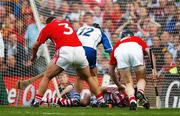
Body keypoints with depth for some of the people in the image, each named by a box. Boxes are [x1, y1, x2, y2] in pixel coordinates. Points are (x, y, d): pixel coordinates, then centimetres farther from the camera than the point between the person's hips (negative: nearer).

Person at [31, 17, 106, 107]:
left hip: (64, 51, -3)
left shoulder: (48, 27, 19)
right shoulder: (66, 22, 29)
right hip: (79, 50, 3)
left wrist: (33, 56, 43)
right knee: (88, 78, 25)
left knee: (46, 77, 12)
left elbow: (35, 46, 24)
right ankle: (101, 101, 22)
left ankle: (36, 102, 2)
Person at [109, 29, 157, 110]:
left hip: (120, 52, 1)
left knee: (128, 83, 9)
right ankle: (140, 92, -15)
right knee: (141, 79, 17)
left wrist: (118, 85, 53)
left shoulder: (117, 44, 42)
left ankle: (132, 99, -21)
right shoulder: (137, 39, 42)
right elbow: (150, 52, 23)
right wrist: (154, 69, 19)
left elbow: (111, 70, 43)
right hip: (136, 50, -1)